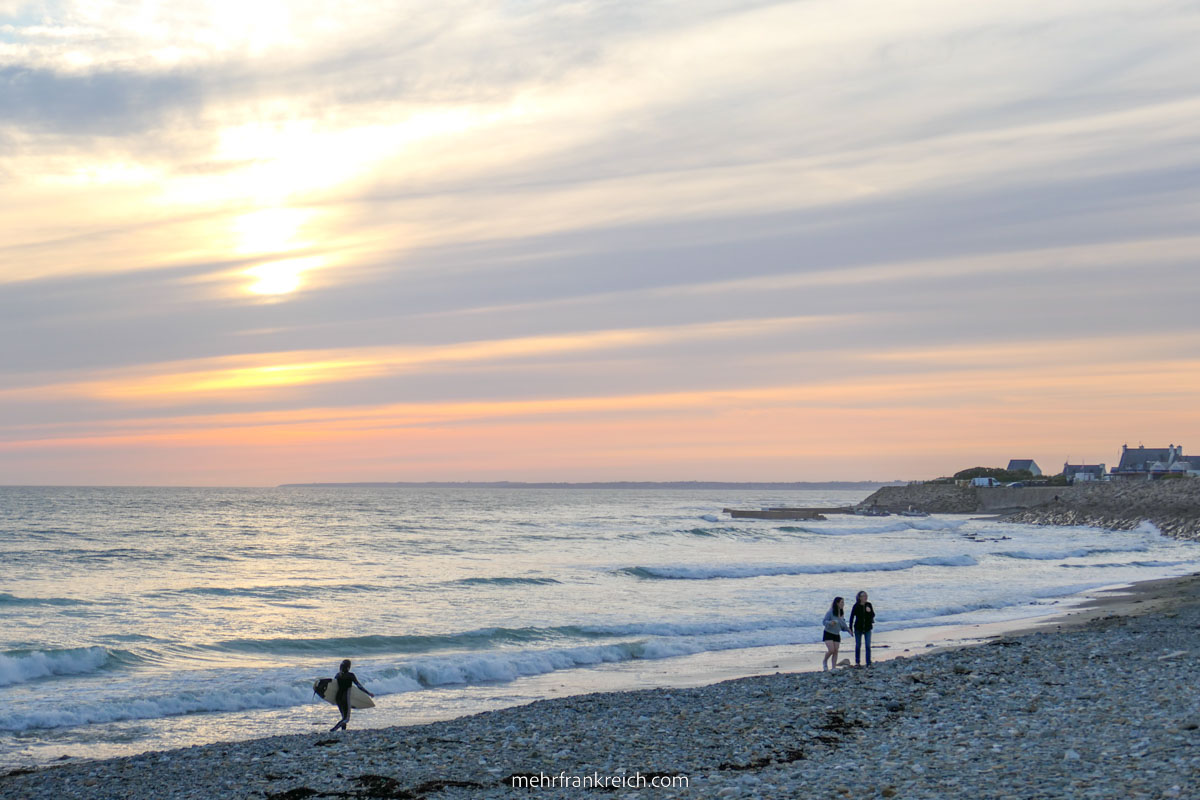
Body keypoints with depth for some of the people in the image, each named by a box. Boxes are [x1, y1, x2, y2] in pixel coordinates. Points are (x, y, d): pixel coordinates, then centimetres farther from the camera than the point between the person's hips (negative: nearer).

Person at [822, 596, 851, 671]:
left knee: (835, 651, 0)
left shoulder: (841, 613, 2)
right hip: (828, 634, -6)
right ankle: (824, 661, 12)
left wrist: (847, 629, -1)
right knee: (831, 650, -15)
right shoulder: (830, 612, -17)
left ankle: (834, 667, 5)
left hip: (837, 635, 6)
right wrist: (830, 622, -36)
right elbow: (824, 622, -17)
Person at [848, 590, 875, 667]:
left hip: (867, 628, 1)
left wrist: (870, 611, -22)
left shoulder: (869, 605, -1)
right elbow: (852, 617, -4)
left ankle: (868, 663, 0)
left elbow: (873, 615, 0)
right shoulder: (856, 606, -7)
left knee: (868, 646, -3)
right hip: (858, 628, -1)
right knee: (858, 645, 7)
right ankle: (857, 662, 20)